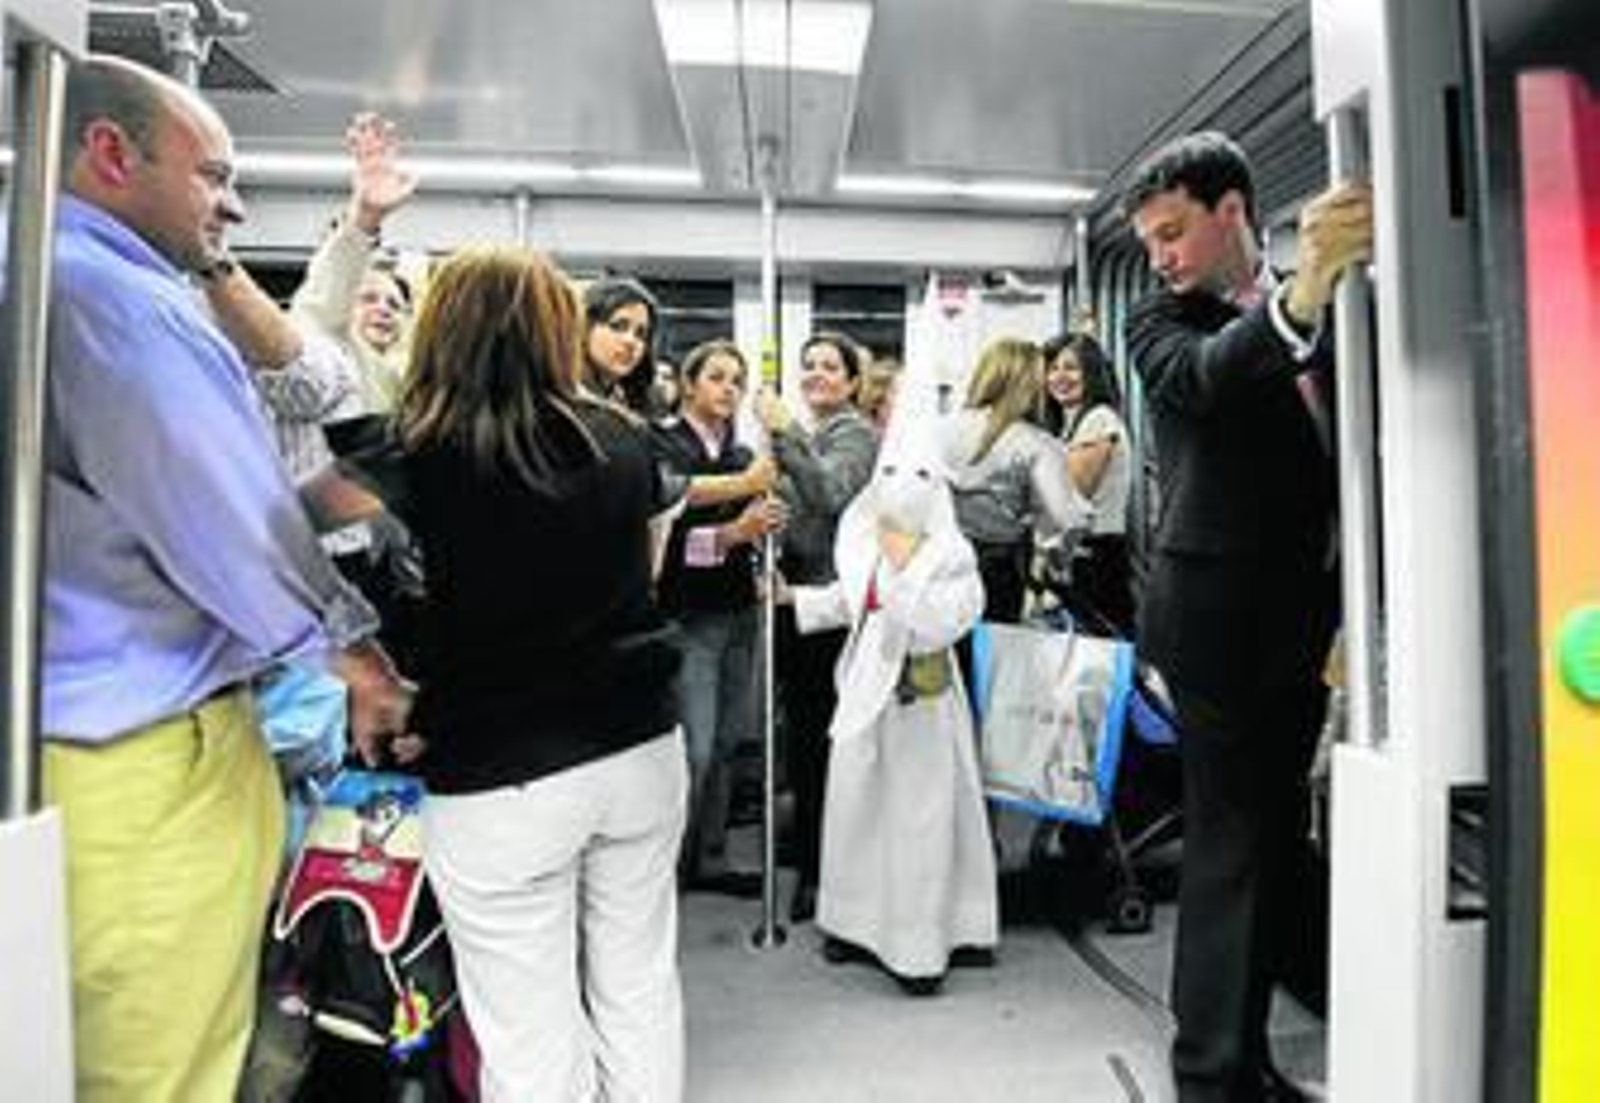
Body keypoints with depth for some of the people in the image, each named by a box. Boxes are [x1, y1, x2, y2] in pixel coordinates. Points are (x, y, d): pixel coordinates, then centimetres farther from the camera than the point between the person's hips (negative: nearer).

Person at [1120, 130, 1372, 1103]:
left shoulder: (1323, 309, 12)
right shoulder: (1161, 322, -3)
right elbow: (1204, 378, -25)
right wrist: (1302, 295, -42)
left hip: (1306, 617, 6)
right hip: (1220, 614, -5)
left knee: (1280, 840, 12)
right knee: (1230, 842, -3)